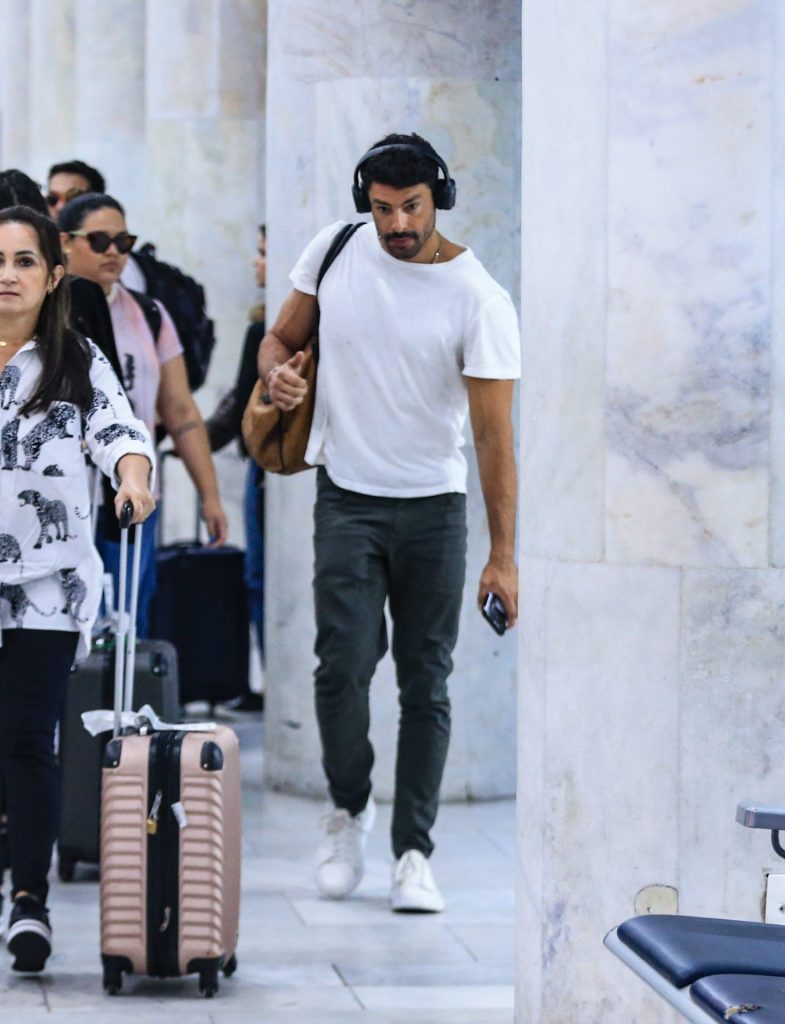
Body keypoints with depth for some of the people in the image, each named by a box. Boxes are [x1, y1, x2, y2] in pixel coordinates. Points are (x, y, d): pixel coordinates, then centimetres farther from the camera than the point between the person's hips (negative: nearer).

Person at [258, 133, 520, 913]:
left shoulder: (478, 300, -12)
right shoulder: (335, 250, -2)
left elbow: (494, 433, -13)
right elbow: (282, 335, 13)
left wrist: (503, 554, -16)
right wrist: (277, 371, -13)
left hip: (434, 508, -1)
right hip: (346, 498, 1)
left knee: (425, 683, 0)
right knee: (344, 663, -11)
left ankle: (413, 854, 7)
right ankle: (348, 808, 14)